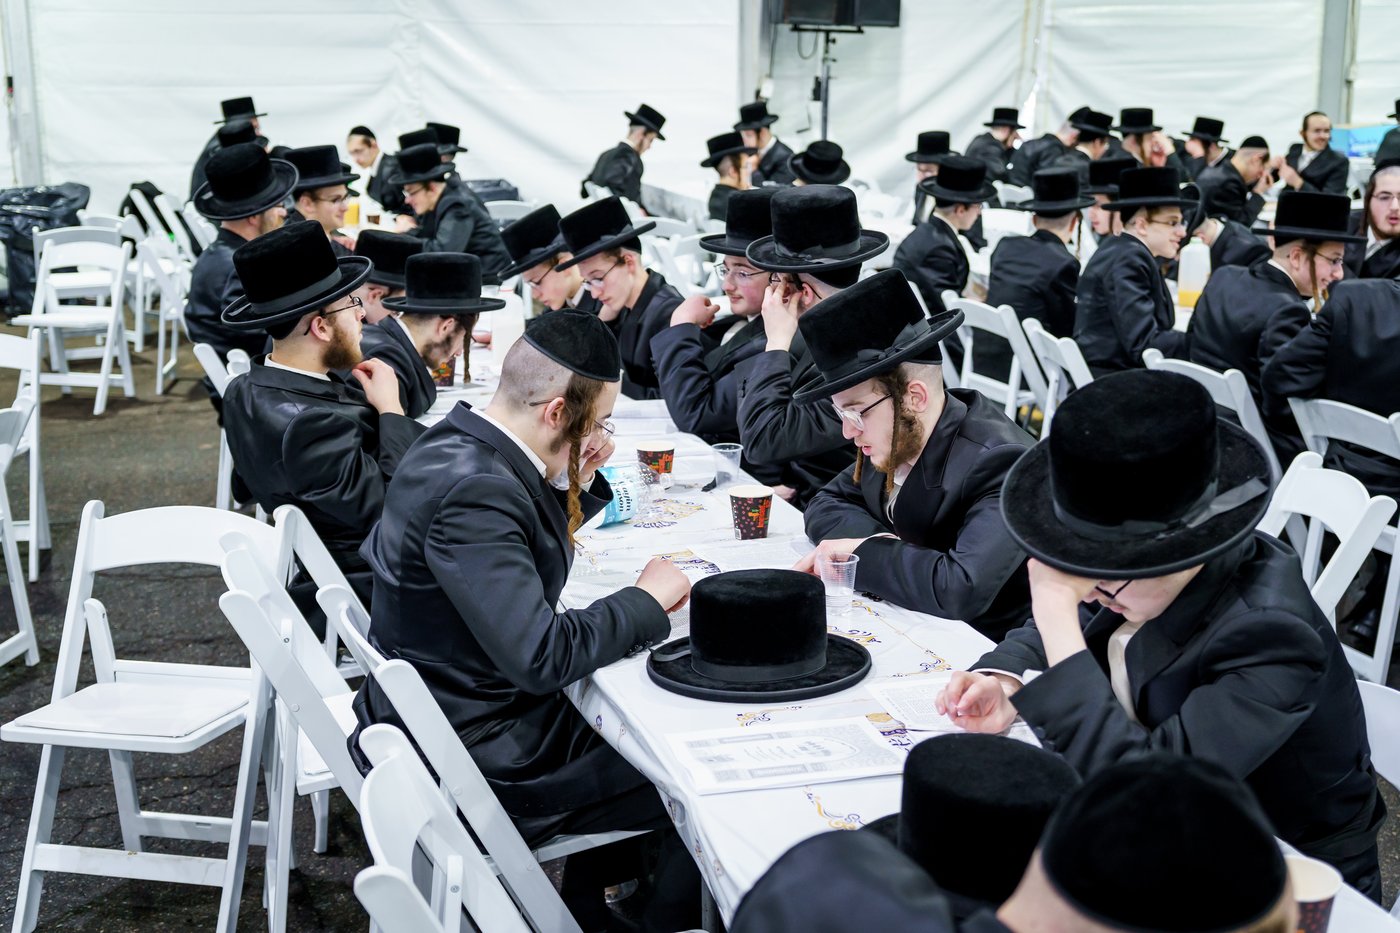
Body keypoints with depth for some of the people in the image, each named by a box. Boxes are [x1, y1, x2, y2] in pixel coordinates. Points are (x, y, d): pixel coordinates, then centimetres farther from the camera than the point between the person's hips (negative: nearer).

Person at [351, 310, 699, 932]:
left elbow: (531, 548, 18)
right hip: (477, 760, -10)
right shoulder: (473, 492, -29)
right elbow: (541, 656, -31)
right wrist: (647, 598, -17)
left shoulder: (459, 441, 1)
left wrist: (578, 483, 1)